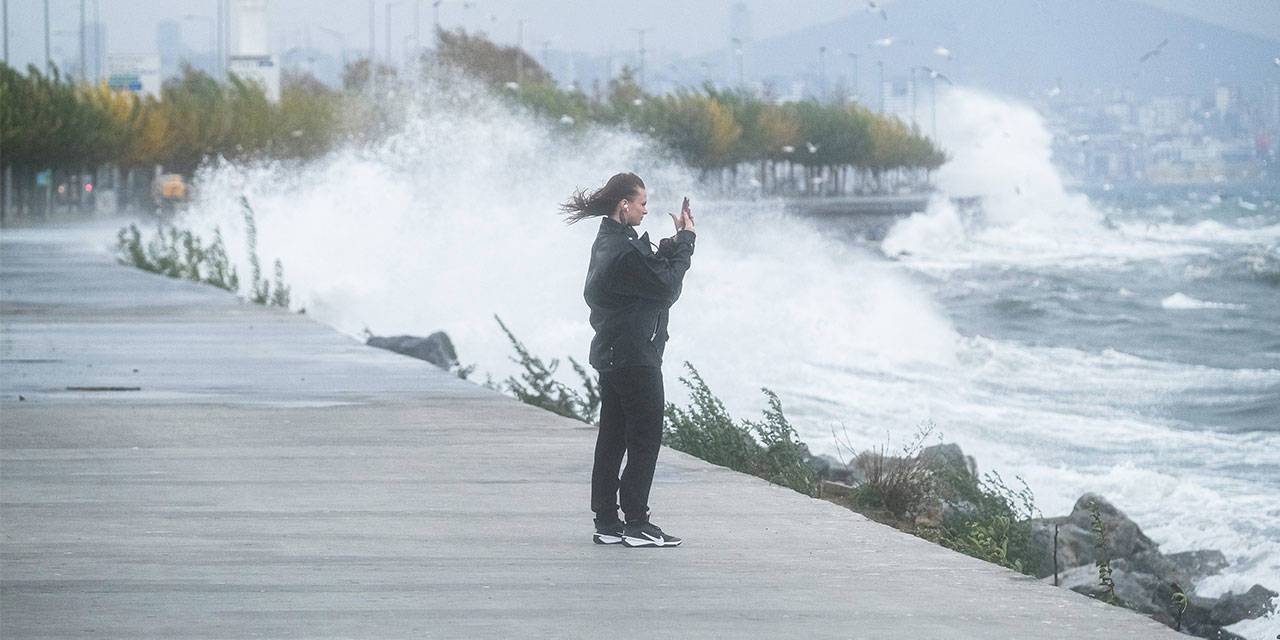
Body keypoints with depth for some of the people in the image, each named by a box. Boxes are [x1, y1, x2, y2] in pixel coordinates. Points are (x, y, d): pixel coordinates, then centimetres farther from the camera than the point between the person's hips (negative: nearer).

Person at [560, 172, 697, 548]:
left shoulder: (609, 242, 12)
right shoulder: (625, 250, -20)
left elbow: (653, 267, 17)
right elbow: (667, 288, -16)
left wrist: (677, 240, 5)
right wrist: (686, 239, -8)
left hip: (612, 357, 10)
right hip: (634, 358, -10)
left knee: (612, 439, 11)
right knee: (645, 439, -5)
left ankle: (606, 521, 13)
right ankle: (637, 523, -5)